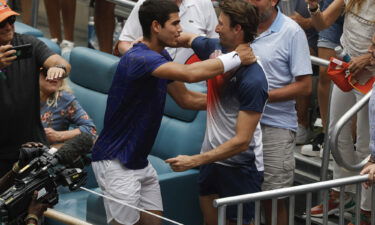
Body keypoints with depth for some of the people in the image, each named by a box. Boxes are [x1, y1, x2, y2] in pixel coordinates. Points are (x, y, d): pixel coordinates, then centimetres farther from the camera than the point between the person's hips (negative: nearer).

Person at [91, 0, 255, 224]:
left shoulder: (161, 57, 8)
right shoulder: (138, 59, -25)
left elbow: (186, 99, 15)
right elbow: (190, 73, -38)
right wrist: (235, 58, -26)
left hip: (140, 161, 10)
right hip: (115, 162, -10)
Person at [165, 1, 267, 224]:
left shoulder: (253, 80, -26)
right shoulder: (215, 48, -4)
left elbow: (241, 141, -26)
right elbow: (188, 38, 18)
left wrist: (194, 161, -26)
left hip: (240, 166, -7)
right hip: (213, 157, 7)